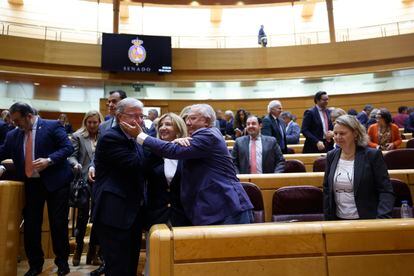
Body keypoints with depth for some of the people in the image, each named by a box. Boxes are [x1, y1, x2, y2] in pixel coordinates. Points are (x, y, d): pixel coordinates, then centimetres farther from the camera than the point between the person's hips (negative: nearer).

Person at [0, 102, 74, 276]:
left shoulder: (52, 126, -7)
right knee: (31, 224, 10)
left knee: (58, 223, 3)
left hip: (54, 182, -5)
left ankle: (62, 261, 23)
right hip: (31, 184, 5)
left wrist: (49, 160, -24)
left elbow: (68, 147, -13)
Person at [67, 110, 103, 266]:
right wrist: (75, 164, -21)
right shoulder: (78, 136, 5)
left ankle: (92, 250, 23)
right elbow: (72, 155, -2)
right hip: (84, 180, -1)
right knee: (83, 214, 4)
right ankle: (78, 247, 23)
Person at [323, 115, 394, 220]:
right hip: (338, 219, 4)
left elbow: (386, 191, -10)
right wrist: (328, 218, 4)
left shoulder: (373, 155, -10)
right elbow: (327, 190, 7)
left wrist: (382, 218, -23)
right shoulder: (331, 156, 1)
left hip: (367, 221, -3)